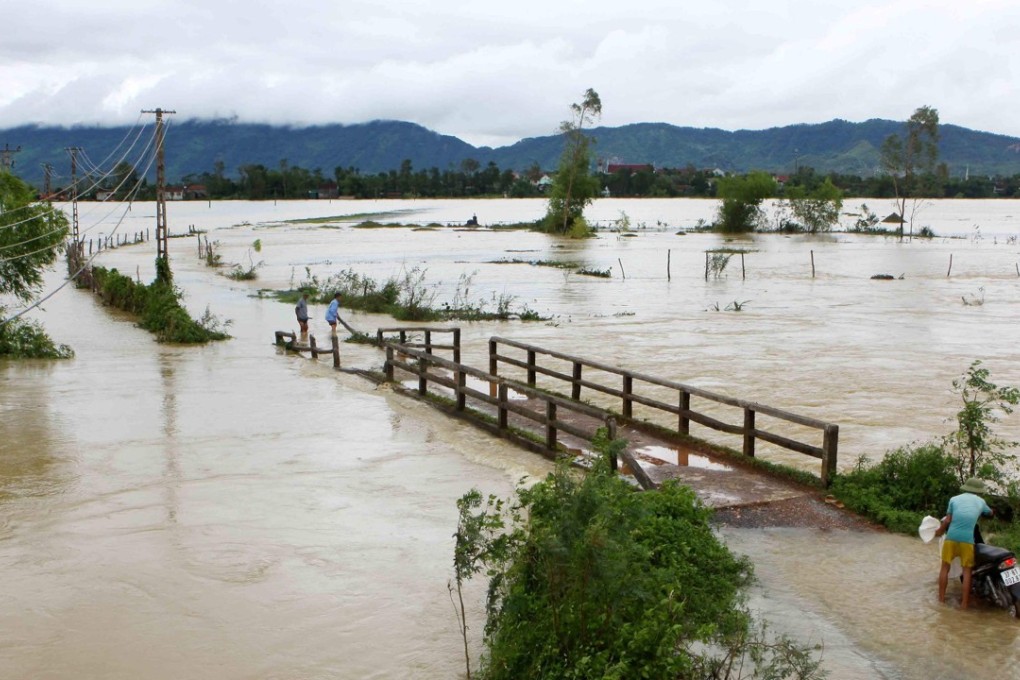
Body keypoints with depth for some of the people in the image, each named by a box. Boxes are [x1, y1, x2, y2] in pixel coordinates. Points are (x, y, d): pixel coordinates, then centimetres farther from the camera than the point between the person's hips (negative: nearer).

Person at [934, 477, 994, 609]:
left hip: (951, 537, 1)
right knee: (967, 570, 6)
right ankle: (965, 602, 5)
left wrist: (940, 531, 20)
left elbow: (947, 520, 3)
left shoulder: (954, 499, 8)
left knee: (945, 567, 11)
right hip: (967, 540, -1)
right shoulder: (980, 501, 10)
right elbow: (990, 513, 31)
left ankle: (941, 597, 15)